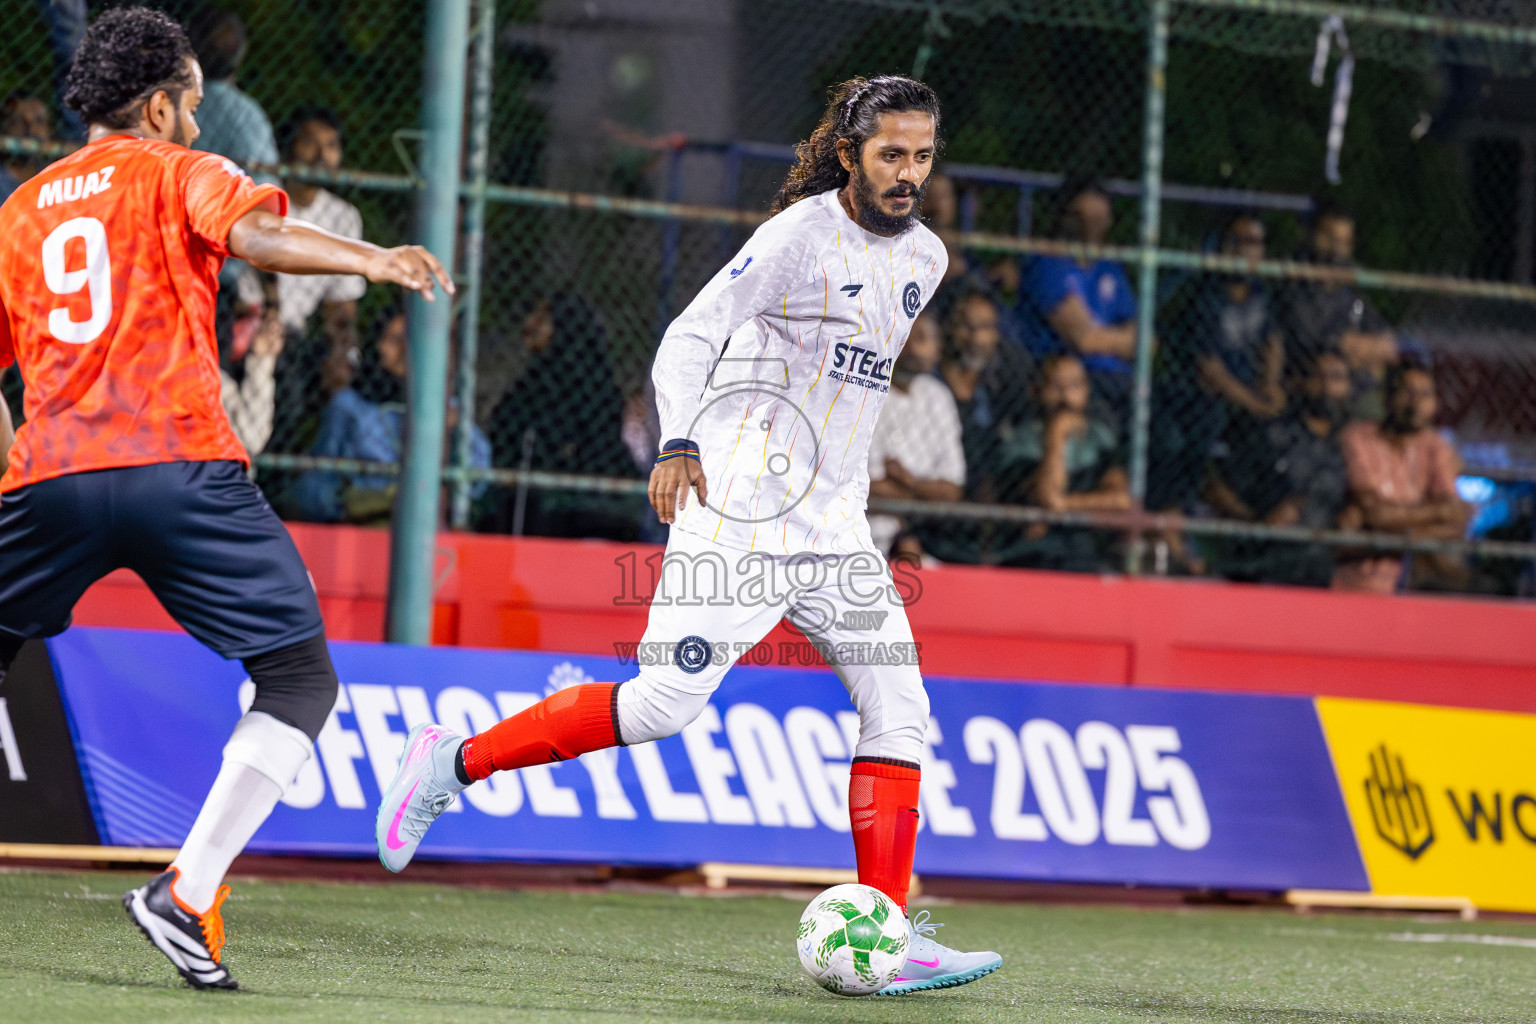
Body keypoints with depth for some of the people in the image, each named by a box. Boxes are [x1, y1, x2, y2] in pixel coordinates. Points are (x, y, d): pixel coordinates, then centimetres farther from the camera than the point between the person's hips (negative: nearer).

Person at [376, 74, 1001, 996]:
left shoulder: (925, 256, 12)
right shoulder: (802, 234, -10)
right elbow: (689, 339, -16)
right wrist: (680, 444, -31)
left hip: (834, 525, 7)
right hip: (741, 512, -7)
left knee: (900, 709, -4)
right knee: (665, 702, -16)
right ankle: (454, 762, 0)